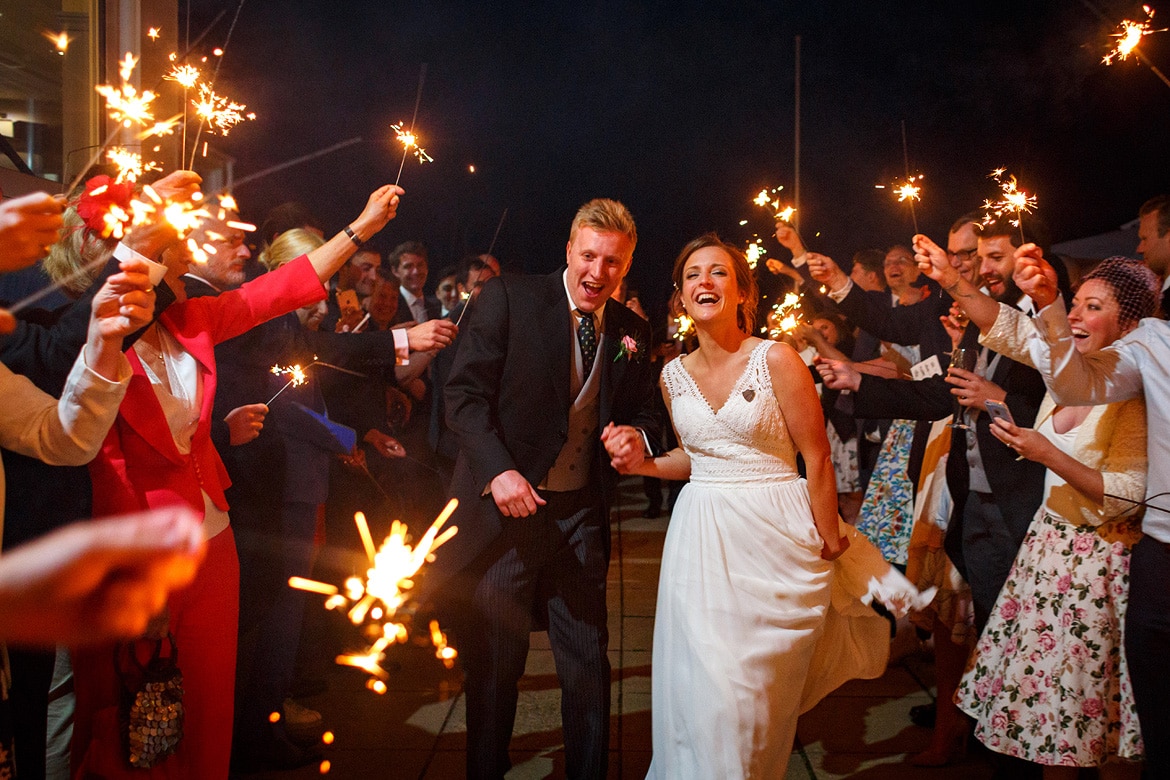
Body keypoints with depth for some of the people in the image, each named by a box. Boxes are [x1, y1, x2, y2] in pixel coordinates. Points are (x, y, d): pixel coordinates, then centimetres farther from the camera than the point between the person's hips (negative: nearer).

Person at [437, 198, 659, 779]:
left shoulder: (631, 331, 7)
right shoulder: (507, 299, -6)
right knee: (495, 661, 10)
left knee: (588, 663, 11)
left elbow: (643, 414, 14)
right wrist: (498, 470, -22)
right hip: (505, 507, -3)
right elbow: (465, 393, -9)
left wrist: (637, 437, -10)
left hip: (582, 514, 3)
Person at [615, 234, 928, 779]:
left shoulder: (776, 359, -9)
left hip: (776, 536, -3)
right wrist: (644, 464, 1)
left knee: (759, 688, 5)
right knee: (703, 686, 5)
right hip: (702, 537, 4)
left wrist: (829, 541, -5)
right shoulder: (673, 374, 5)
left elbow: (816, 458, -7)